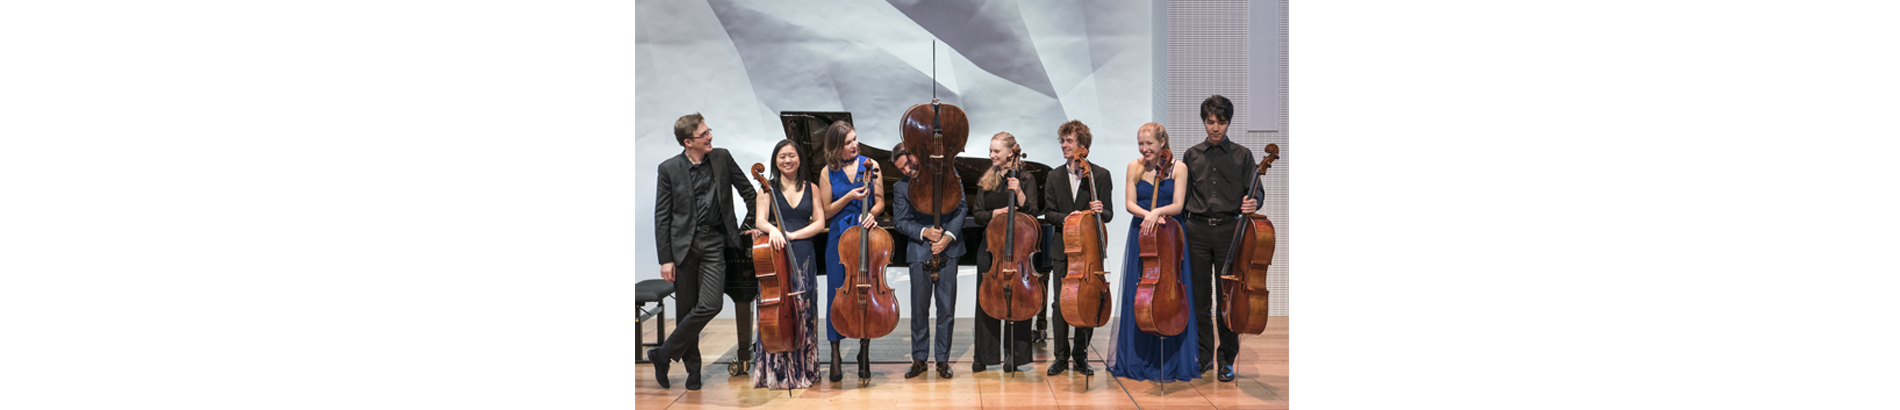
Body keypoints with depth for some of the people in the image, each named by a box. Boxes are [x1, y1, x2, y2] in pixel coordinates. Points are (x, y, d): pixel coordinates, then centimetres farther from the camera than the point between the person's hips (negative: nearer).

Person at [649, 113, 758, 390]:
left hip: (713, 243, 1)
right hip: (683, 244, -1)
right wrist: (665, 258, -7)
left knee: (710, 305, -13)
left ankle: (664, 354, 2)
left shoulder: (722, 159, 4)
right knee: (688, 307, 5)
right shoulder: (669, 169, -3)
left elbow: (750, 194, 16)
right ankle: (693, 368, 21)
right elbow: (661, 216, -2)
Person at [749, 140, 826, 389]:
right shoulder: (769, 189, 6)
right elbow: (760, 221, -5)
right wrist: (773, 230, -28)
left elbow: (819, 223, 4)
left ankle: (802, 369, 12)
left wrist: (792, 235, -9)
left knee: (802, 312, 1)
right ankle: (775, 372, 6)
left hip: (802, 256, 2)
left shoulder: (810, 189, 11)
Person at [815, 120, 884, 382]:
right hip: (839, 238, -1)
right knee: (837, 294, 0)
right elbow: (827, 212, 1)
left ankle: (864, 349, 17)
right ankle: (835, 355, 9)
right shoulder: (828, 172, 1)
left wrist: (871, 214, -14)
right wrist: (849, 197, -14)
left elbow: (880, 202, 7)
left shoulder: (870, 165, 4)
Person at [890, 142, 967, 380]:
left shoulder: (947, 172, 3)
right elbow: (902, 223, 4)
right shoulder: (901, 187, 5)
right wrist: (924, 232, -14)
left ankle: (943, 359, 13)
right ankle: (918, 359, 16)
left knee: (946, 308, 2)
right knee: (919, 309, 3)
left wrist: (948, 236, -10)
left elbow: (961, 208, 1)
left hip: (948, 249, 0)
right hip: (920, 252, 0)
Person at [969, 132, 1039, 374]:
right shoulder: (987, 181, 11)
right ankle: (985, 355, 12)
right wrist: (997, 212, -11)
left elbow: (1031, 213, -7)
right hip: (990, 246, 4)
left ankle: (1016, 355, 8)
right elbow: (978, 215, 6)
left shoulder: (1025, 179, 0)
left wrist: (1019, 193, -20)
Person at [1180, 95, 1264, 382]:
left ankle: (1227, 361, 9)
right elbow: (1183, 198, 14)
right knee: (1199, 298, 5)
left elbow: (1255, 194, 3)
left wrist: (1252, 204, -20)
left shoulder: (1242, 155, 5)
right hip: (1197, 231, 2)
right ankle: (1204, 356, 17)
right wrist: (1179, 229, 6)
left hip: (1229, 231, -2)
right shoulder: (1192, 156, 10)